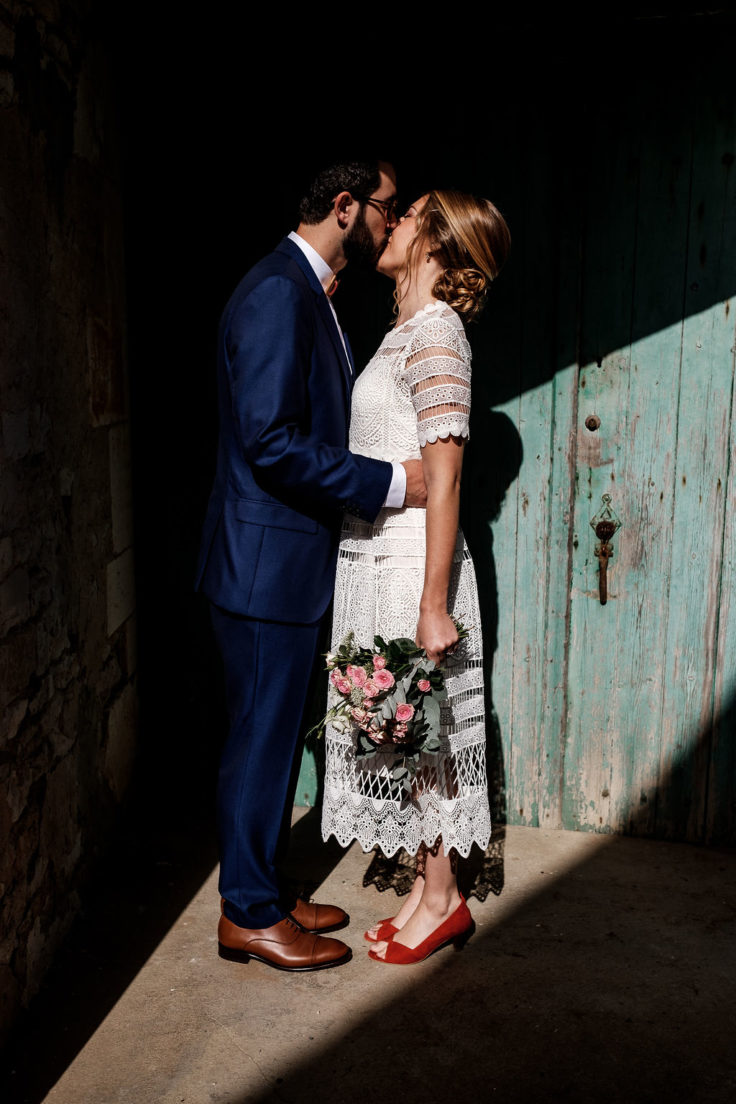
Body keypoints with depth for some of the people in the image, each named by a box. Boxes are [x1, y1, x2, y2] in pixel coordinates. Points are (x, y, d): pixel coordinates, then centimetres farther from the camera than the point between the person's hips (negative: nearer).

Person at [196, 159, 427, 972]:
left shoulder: (307, 293, 16)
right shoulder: (278, 292, -17)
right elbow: (270, 442, -26)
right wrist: (388, 482, -19)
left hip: (290, 561, 10)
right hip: (266, 562, -10)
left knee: (277, 734, 18)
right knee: (261, 737, 3)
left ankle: (263, 890, 33)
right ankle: (248, 914, 20)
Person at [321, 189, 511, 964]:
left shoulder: (435, 333, -14)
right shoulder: (407, 331, 13)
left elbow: (443, 477, -19)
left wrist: (433, 604, -21)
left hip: (411, 563, -9)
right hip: (374, 559, 9)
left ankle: (443, 899, 21)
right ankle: (428, 887, 29)